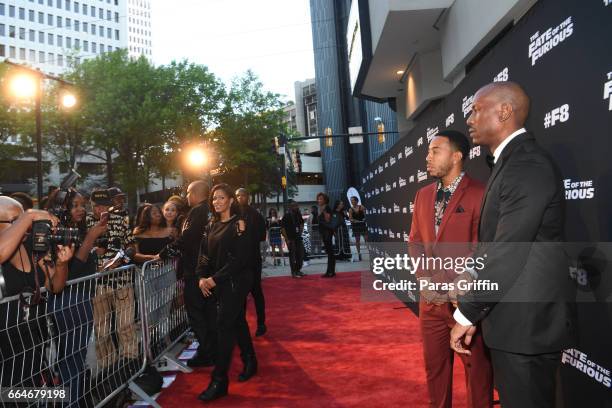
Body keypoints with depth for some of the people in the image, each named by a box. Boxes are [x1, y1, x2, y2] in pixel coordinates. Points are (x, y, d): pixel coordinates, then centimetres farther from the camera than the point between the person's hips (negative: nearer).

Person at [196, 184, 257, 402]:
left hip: (235, 282, -7)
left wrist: (215, 279, -17)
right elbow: (206, 254, 8)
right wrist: (202, 277, -7)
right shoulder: (212, 225, 10)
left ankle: (219, 380, -1)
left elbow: (238, 259, -17)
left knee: (225, 325, -7)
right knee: (237, 321, 17)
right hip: (217, 283, 7)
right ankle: (250, 362, 33)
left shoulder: (238, 224, -11)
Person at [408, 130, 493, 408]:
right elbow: (415, 241, 11)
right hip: (431, 300, 6)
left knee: (477, 368, 10)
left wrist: (446, 282, -14)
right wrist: (424, 279, -3)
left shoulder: (479, 194, -10)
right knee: (434, 366, 16)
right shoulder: (423, 195, 11)